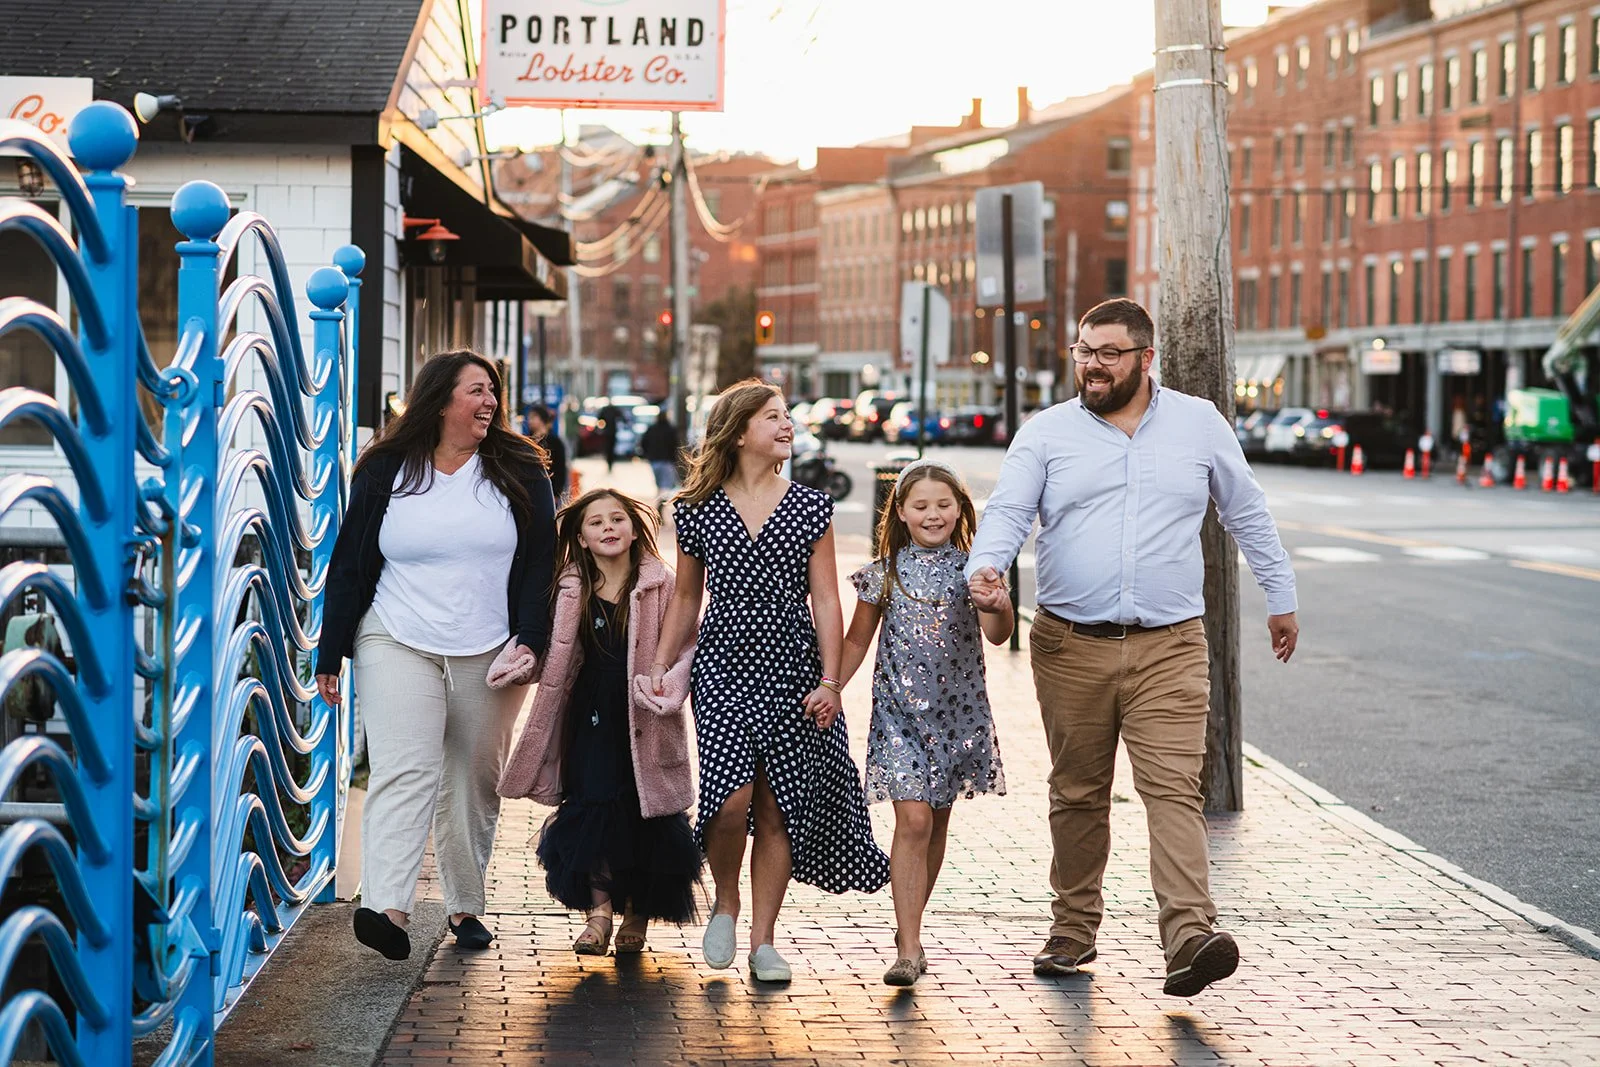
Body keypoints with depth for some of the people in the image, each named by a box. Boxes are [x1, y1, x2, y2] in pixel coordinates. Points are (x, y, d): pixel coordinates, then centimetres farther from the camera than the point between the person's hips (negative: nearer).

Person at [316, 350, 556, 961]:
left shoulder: (518, 472, 7)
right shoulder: (385, 473, 4)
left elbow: (540, 563, 5)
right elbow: (348, 565, 6)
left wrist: (530, 639, -8)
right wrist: (330, 657, 3)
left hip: (489, 653, 2)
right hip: (397, 646, -2)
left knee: (476, 778, 6)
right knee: (404, 771, -15)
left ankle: (465, 905, 18)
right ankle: (386, 907, -26)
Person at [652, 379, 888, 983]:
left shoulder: (810, 508, 4)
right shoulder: (698, 510, 5)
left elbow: (825, 600, 3)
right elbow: (686, 599, 14)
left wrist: (829, 679, -5)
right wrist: (661, 663, 7)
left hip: (792, 670, 1)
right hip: (723, 667, -1)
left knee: (778, 810, 1)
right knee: (732, 798, -16)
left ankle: (763, 940, 12)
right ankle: (725, 903, 12)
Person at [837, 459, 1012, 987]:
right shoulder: (884, 574, 0)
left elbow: (997, 634, -15)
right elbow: (855, 642, 11)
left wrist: (999, 607, -37)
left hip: (957, 710, 2)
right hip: (900, 711, -2)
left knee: (938, 823, 12)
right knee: (913, 820, -13)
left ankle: (910, 925, 30)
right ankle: (909, 947, -14)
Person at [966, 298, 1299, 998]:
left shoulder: (1199, 423, 8)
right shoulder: (1046, 433, 5)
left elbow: (1247, 513, 18)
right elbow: (1007, 511, -6)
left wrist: (1281, 597, 22)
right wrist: (985, 566, -27)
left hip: (1168, 649, -1)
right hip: (1070, 647, 1)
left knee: (1174, 789, -14)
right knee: (1077, 796, 10)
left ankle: (1190, 938, -23)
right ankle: (1074, 929, 23)